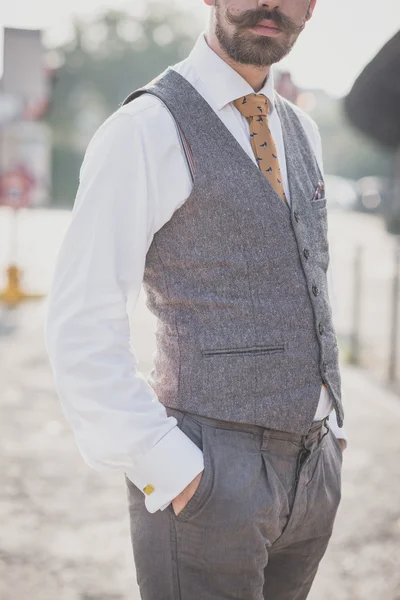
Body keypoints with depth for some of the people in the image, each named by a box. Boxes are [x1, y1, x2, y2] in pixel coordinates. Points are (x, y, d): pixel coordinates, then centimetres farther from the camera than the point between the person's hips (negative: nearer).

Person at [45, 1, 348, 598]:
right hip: (207, 476, -7)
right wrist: (167, 467, -18)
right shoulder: (148, 130, -11)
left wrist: (331, 426, 15)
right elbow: (82, 325, -15)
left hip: (316, 463, 7)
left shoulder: (301, 130, 12)